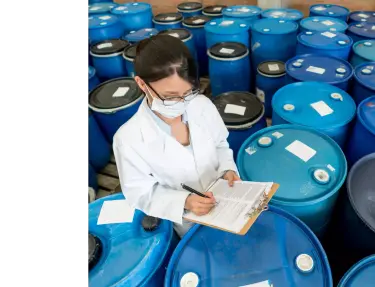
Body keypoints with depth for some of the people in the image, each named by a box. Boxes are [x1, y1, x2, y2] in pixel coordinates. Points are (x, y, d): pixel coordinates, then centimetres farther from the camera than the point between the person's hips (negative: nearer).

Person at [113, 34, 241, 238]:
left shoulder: (203, 105, -13)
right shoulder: (128, 139, -24)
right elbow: (141, 194, -15)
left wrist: (227, 169, -15)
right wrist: (184, 201, -28)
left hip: (224, 199, 3)